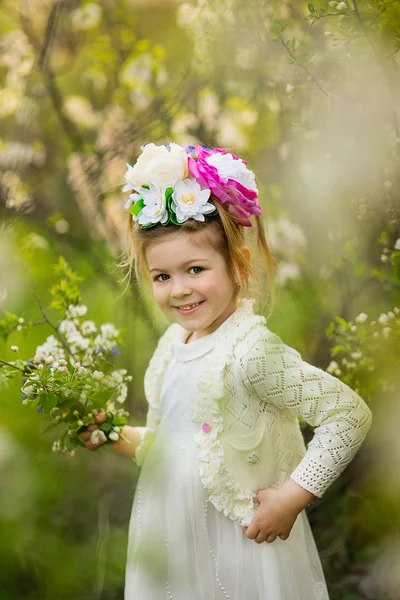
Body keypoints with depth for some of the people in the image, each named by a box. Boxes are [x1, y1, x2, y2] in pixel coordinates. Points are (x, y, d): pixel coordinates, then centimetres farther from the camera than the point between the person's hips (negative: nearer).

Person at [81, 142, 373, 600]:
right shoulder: (174, 343, 2)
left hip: (233, 543, -7)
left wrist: (292, 497, -20)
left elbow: (350, 415, -24)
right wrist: (119, 438, -1)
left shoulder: (251, 351, -22)